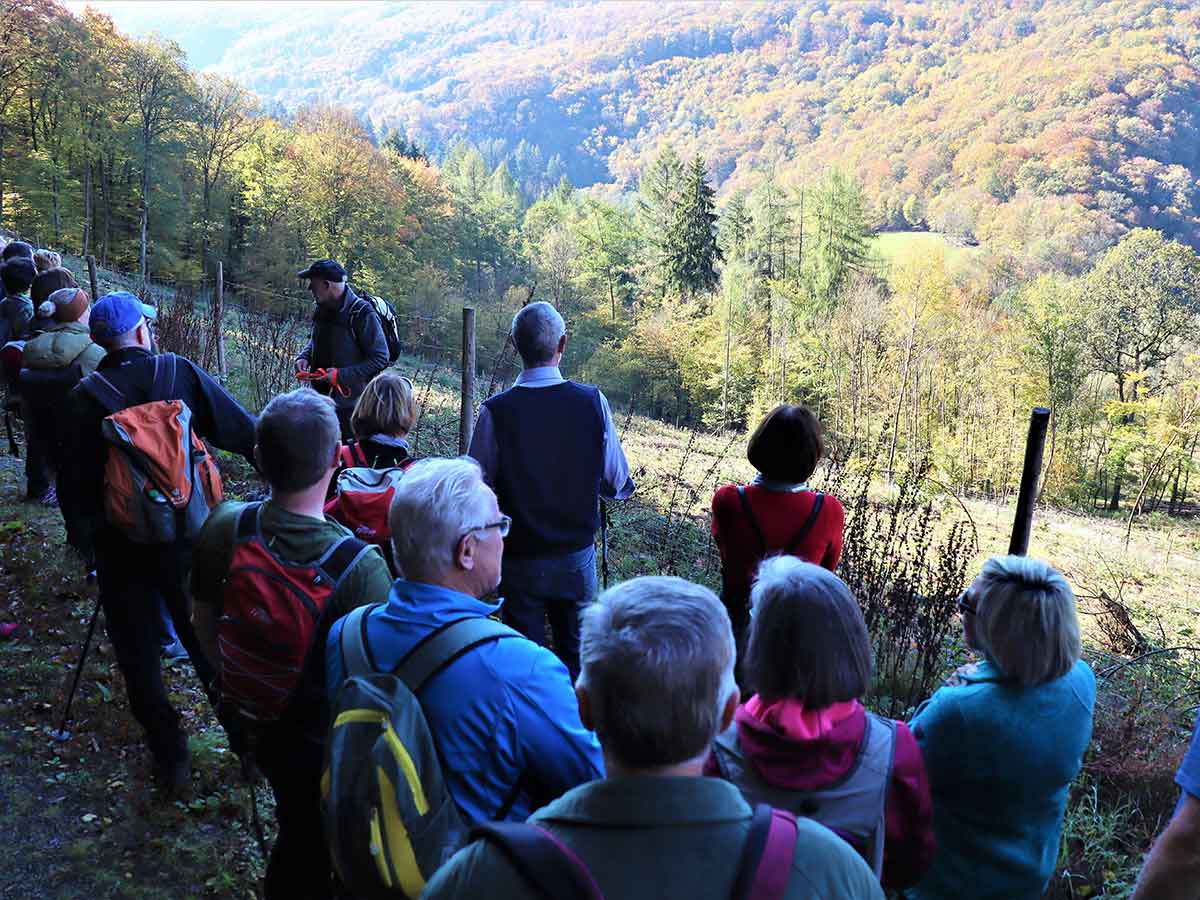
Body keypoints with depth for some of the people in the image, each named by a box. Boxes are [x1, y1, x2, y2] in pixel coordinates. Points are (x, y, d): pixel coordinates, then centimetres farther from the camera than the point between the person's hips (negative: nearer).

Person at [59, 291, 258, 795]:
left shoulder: (85, 398, -8)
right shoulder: (182, 374, -7)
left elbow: (75, 486, -5)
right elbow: (246, 433, -5)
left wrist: (85, 528, 12)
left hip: (122, 546, -1)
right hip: (189, 539, 1)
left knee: (140, 657, 14)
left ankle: (172, 762, 22)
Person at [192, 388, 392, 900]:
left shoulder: (223, 529, -18)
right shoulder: (359, 566, -33)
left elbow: (205, 628, 0)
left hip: (256, 721, 5)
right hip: (333, 740, -5)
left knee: (298, 836, 29)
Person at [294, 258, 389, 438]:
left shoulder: (362, 314, -18)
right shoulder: (322, 310, 6)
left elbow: (380, 359, -18)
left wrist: (341, 375, -22)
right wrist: (304, 357, 1)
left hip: (351, 404, -7)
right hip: (322, 397, 7)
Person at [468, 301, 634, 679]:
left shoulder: (495, 411, -19)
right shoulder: (592, 402, -13)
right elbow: (618, 485, -6)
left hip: (520, 559, -2)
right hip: (577, 554, 2)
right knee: (575, 654, 21)